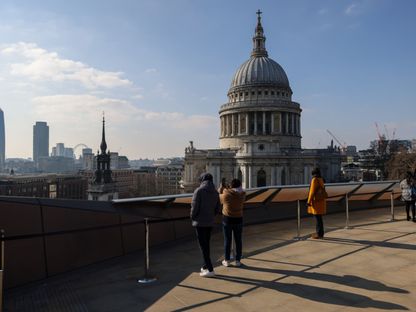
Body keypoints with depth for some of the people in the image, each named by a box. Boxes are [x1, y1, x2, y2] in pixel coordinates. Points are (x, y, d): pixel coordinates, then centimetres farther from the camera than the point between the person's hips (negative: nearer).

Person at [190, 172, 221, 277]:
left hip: (200, 222, -6)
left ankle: (210, 270, 0)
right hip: (210, 222, 6)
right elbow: (218, 208, 6)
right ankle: (205, 266, 27)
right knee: (206, 245, 18)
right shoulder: (215, 192, 4)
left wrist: (192, 217, 2)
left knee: (203, 246, 0)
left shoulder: (199, 191, -14)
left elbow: (194, 207, -16)